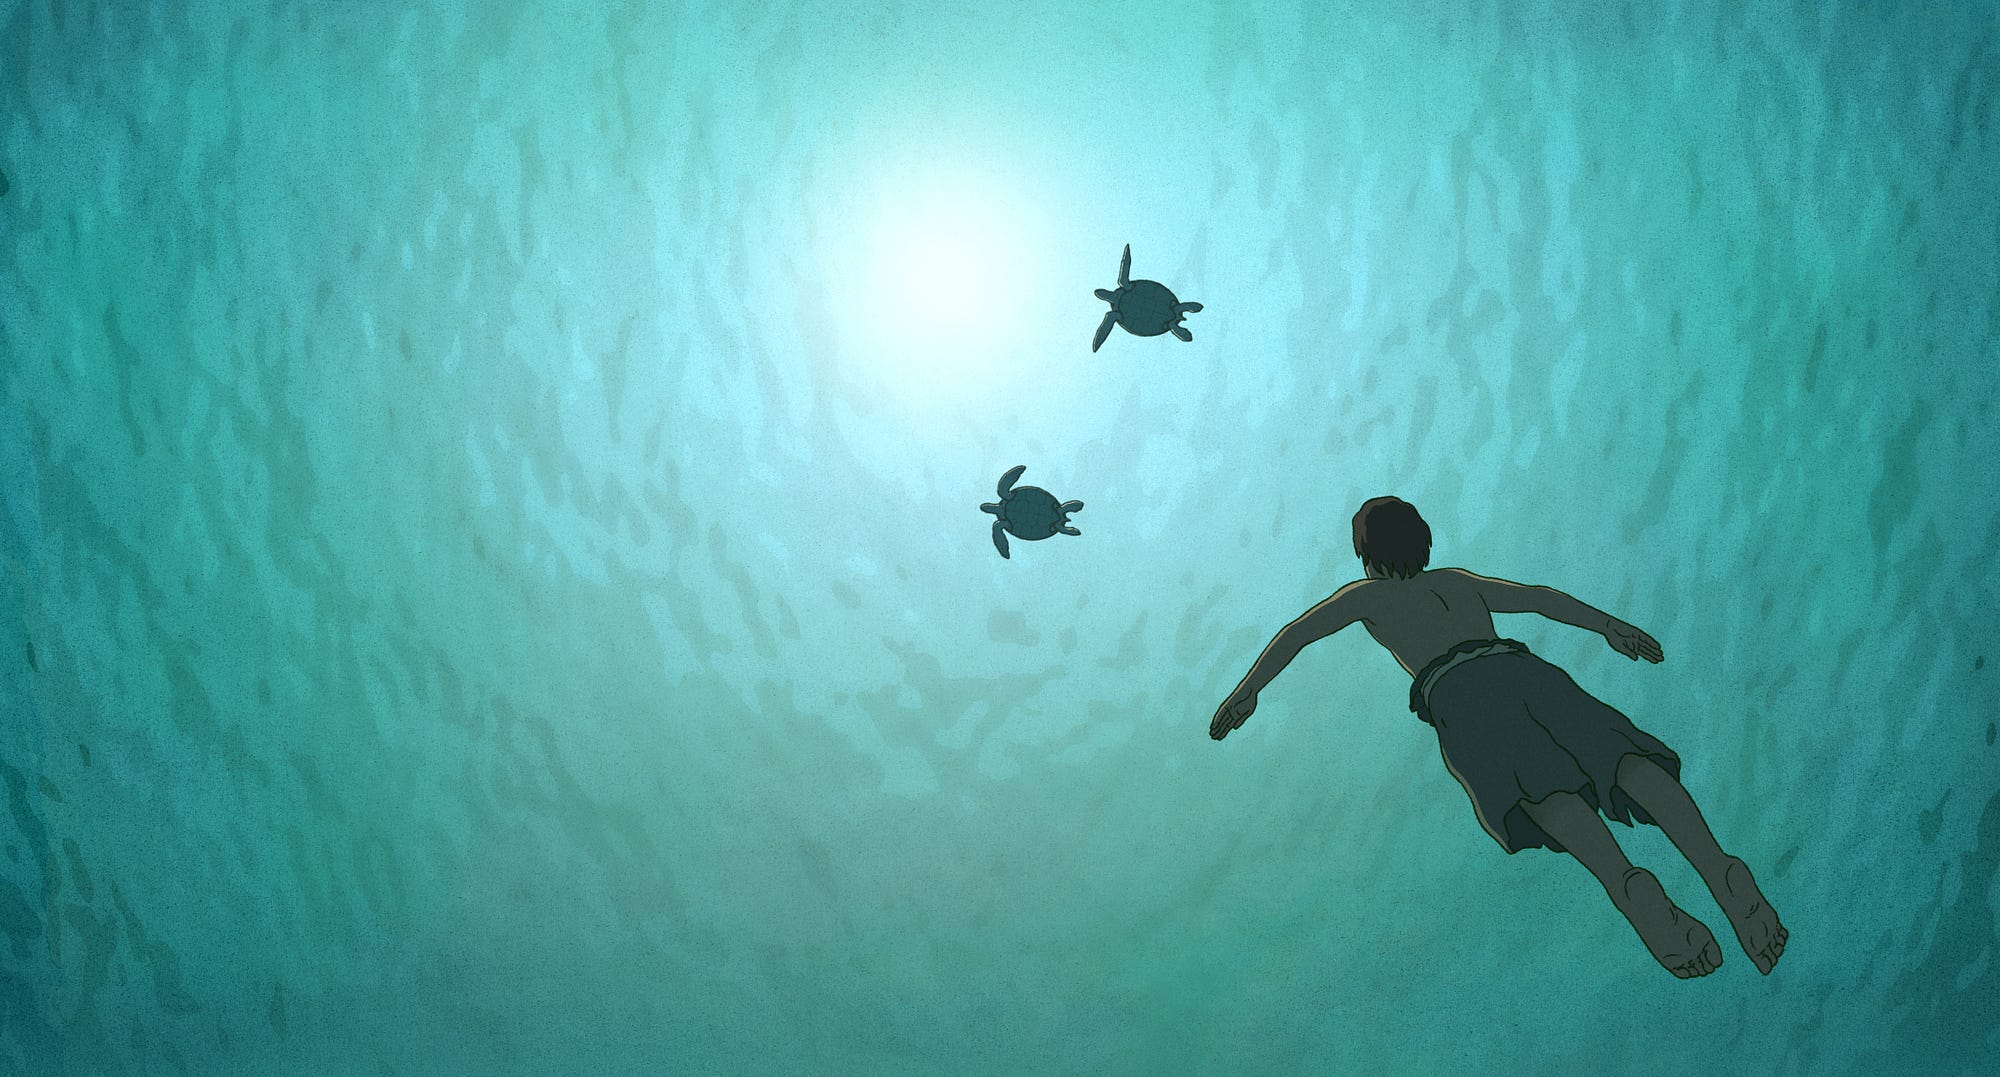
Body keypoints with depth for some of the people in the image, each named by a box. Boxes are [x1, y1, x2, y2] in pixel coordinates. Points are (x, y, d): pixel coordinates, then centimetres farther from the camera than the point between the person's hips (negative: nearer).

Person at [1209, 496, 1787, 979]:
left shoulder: (1366, 595, 31)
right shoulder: (1459, 582, 41)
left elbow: (1295, 634, 23)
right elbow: (1542, 597, 45)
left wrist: (1246, 692, 26)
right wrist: (1609, 626, 52)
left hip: (1455, 686, -4)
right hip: (1522, 665, 4)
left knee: (1538, 784, -29)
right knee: (1624, 755, -19)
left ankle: (1629, 886, -55)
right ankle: (1720, 872, -42)